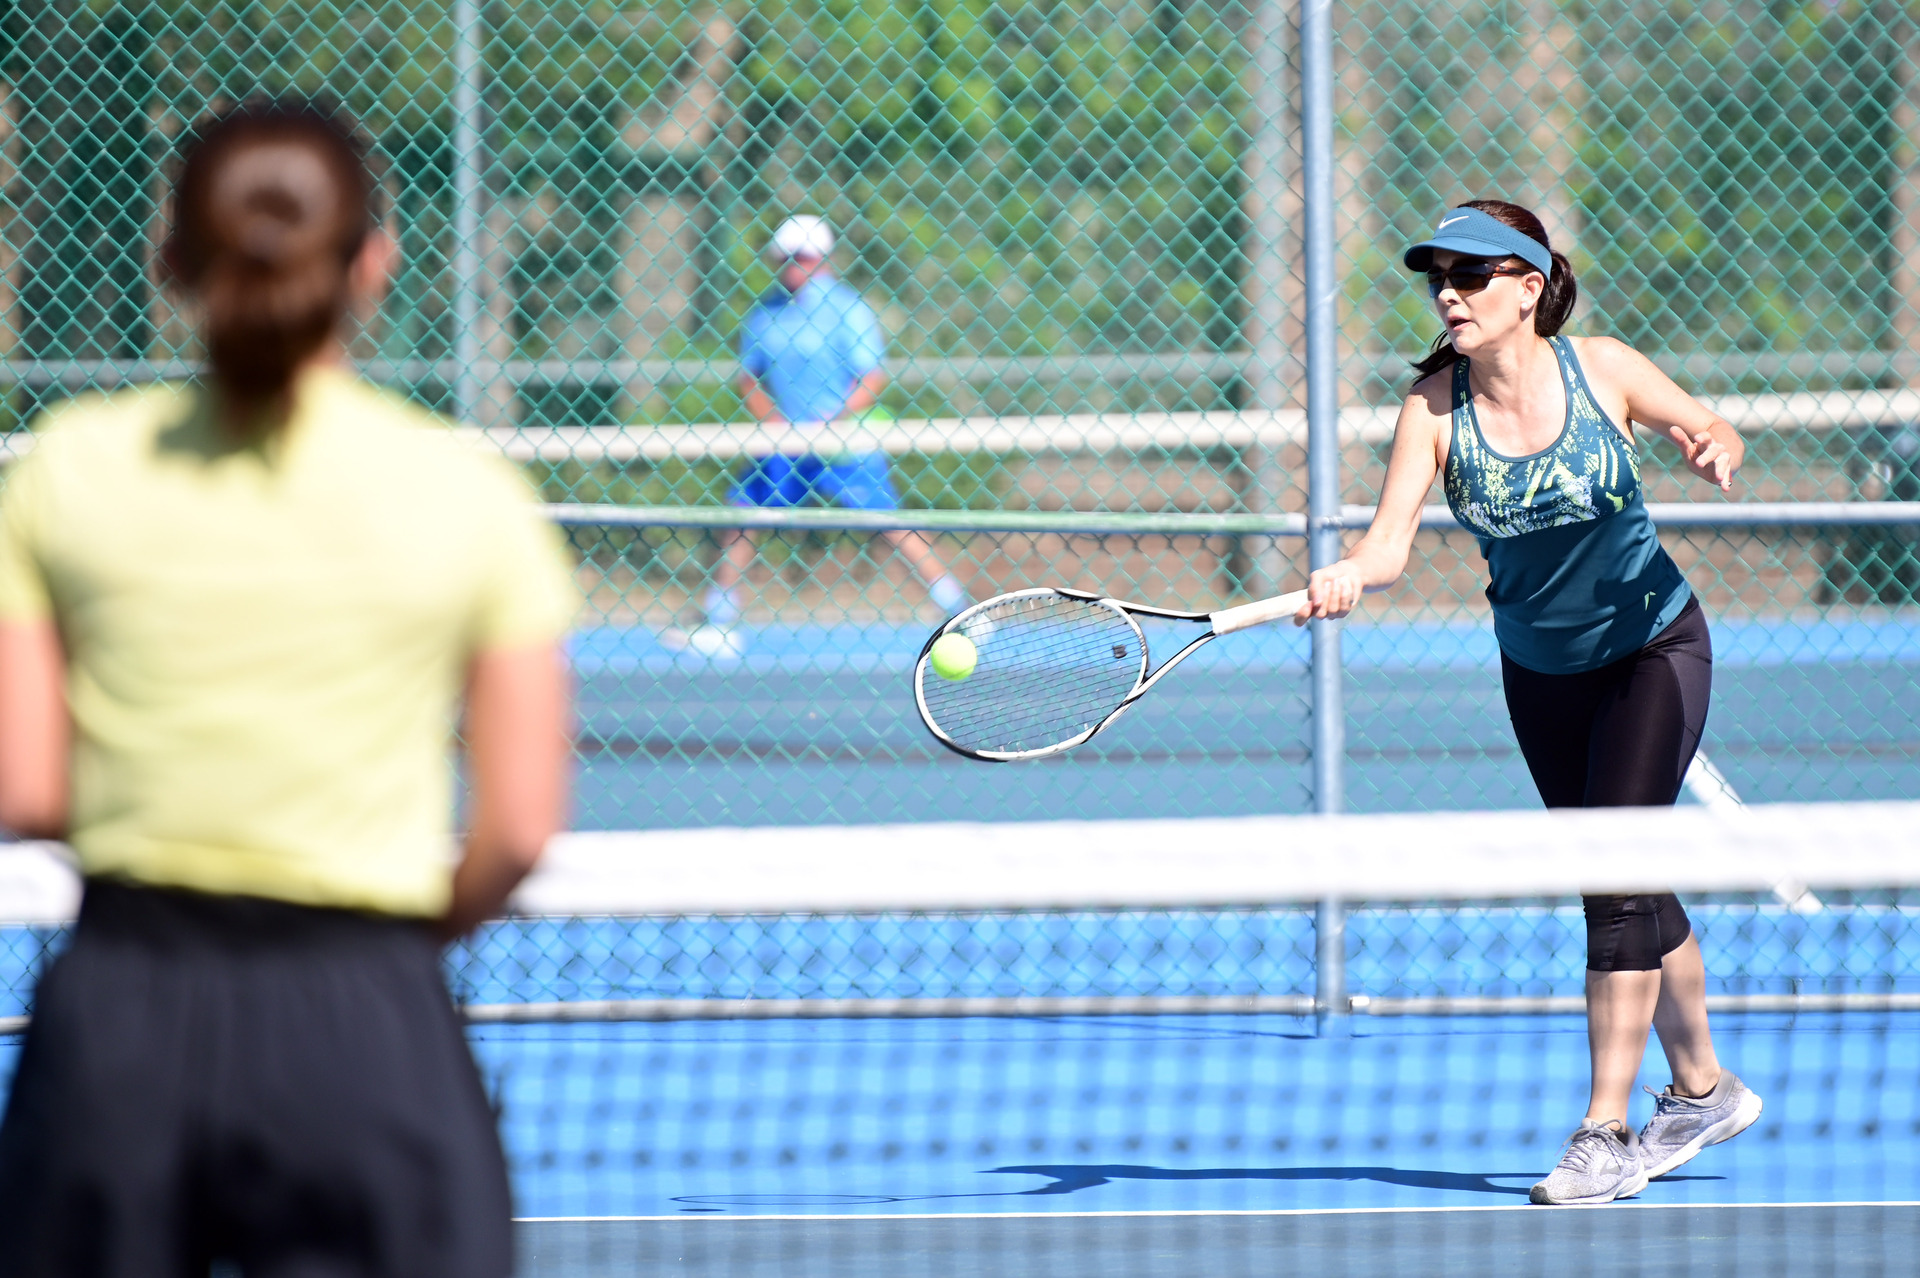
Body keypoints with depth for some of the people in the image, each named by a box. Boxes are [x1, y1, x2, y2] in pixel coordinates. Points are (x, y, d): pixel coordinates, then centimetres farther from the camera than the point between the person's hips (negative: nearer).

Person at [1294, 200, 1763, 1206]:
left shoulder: (1602, 369, -17)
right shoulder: (1434, 405, -15)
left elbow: (1710, 431, -1)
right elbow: (1392, 539, -24)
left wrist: (1713, 450, -25)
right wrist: (1348, 576, -46)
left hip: (1650, 648, -3)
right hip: (1540, 670, 3)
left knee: (1618, 877, -15)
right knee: (1628, 886, 13)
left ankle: (1604, 1135, -13)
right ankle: (1702, 1088, 33)